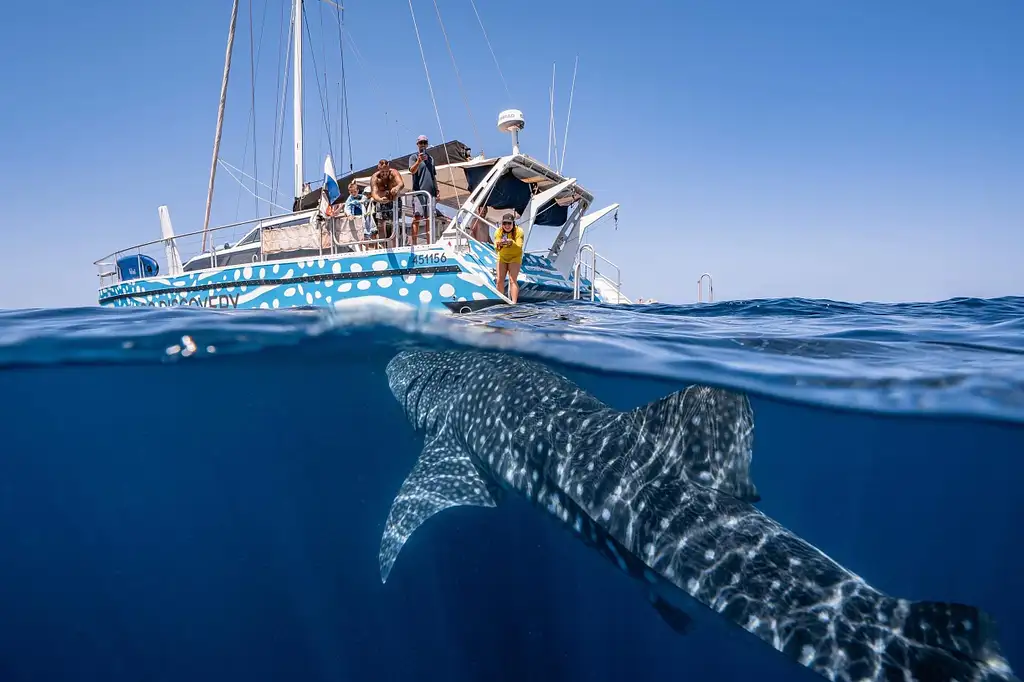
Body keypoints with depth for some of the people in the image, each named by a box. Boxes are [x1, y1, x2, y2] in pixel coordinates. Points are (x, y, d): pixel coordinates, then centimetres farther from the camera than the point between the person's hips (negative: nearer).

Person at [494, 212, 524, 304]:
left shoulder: (519, 231, -20)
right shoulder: (498, 232, -12)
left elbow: (519, 247, -29)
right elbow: (496, 248, -18)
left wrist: (511, 243, -48)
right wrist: (499, 245, -41)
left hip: (515, 257, -3)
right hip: (502, 257, 3)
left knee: (512, 280, -16)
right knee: (499, 280, 0)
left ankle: (514, 302, -20)